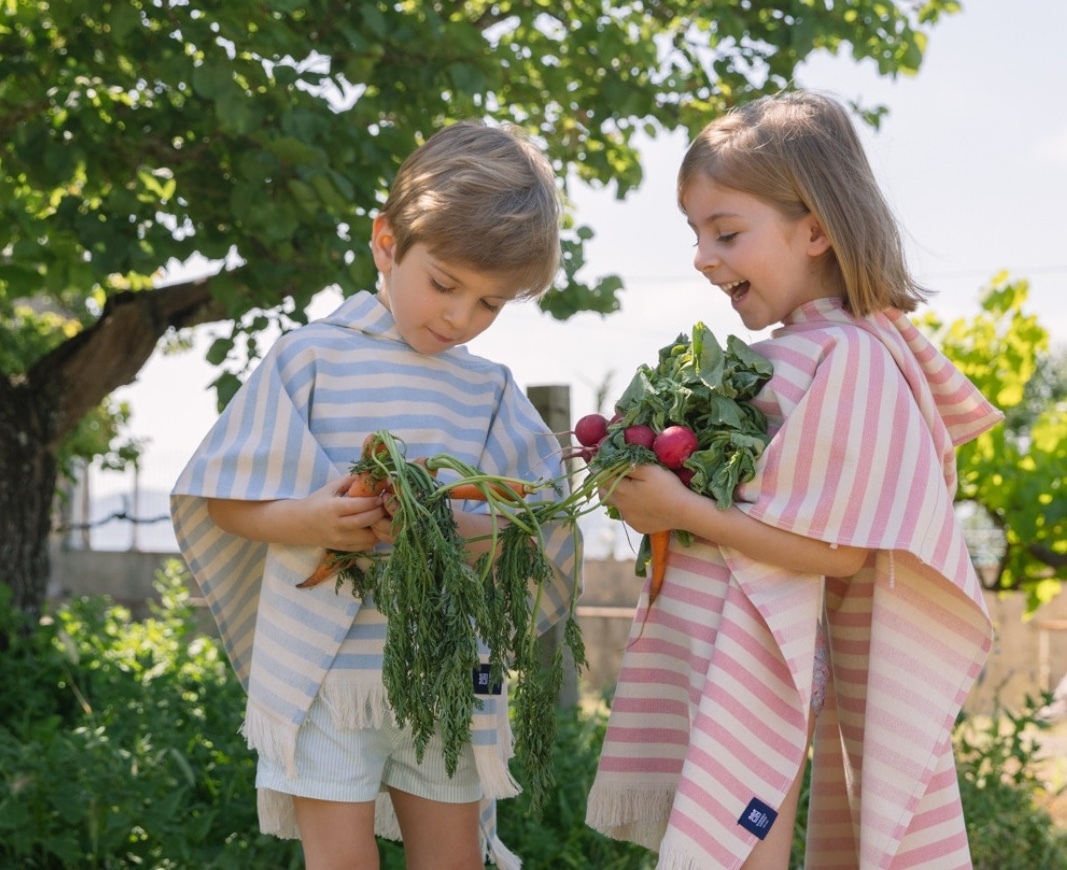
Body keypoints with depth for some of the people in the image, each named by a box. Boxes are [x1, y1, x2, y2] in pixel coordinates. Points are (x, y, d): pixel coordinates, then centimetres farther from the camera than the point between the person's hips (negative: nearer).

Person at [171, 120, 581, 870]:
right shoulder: (314, 358, -2)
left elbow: (544, 534, 3)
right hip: (322, 666, -3)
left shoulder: (492, 394, 7)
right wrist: (308, 522, -21)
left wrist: (469, 533, -19)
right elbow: (225, 499, -1)